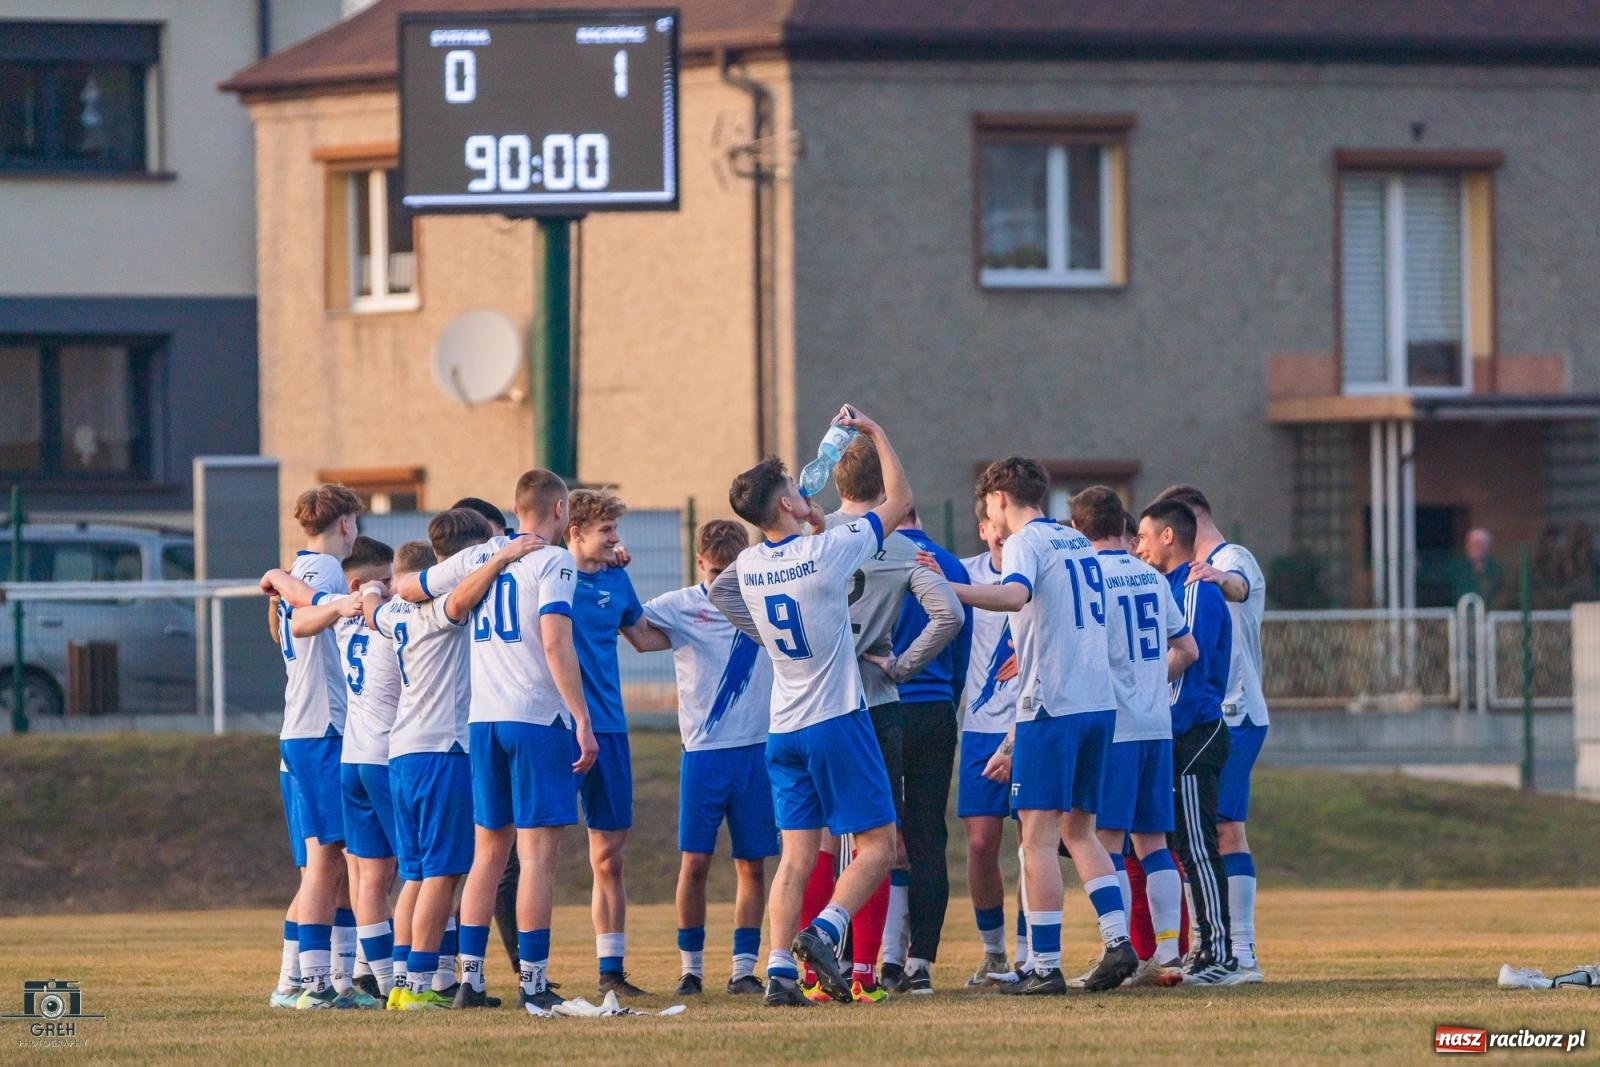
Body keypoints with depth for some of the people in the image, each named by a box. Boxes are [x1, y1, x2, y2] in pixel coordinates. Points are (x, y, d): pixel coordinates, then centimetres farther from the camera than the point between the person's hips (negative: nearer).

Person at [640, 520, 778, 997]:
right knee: (694, 860, -3)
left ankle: (744, 968, 9)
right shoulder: (678, 606, 0)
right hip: (702, 753, -2)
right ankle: (691, 968, 8)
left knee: (752, 864, 3)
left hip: (757, 748, 2)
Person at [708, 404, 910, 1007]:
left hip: (783, 728, 6)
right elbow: (900, 499, -1)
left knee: (797, 855, 5)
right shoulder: (827, 551, -13)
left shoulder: (747, 567, 2)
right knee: (878, 843, 2)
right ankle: (824, 933, -18)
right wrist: (875, 433, 8)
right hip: (837, 721, -6)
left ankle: (781, 971, -5)